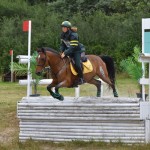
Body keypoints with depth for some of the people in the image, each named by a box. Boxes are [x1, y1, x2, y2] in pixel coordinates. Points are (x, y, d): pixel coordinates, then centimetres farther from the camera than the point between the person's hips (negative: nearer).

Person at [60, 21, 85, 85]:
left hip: (77, 51, -8)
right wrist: (61, 52, -13)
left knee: (77, 64, -23)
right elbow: (62, 44, 5)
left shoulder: (73, 35, -27)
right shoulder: (63, 35, -2)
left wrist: (65, 53, -38)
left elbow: (73, 47, -32)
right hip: (69, 50, 8)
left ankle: (81, 78, -5)